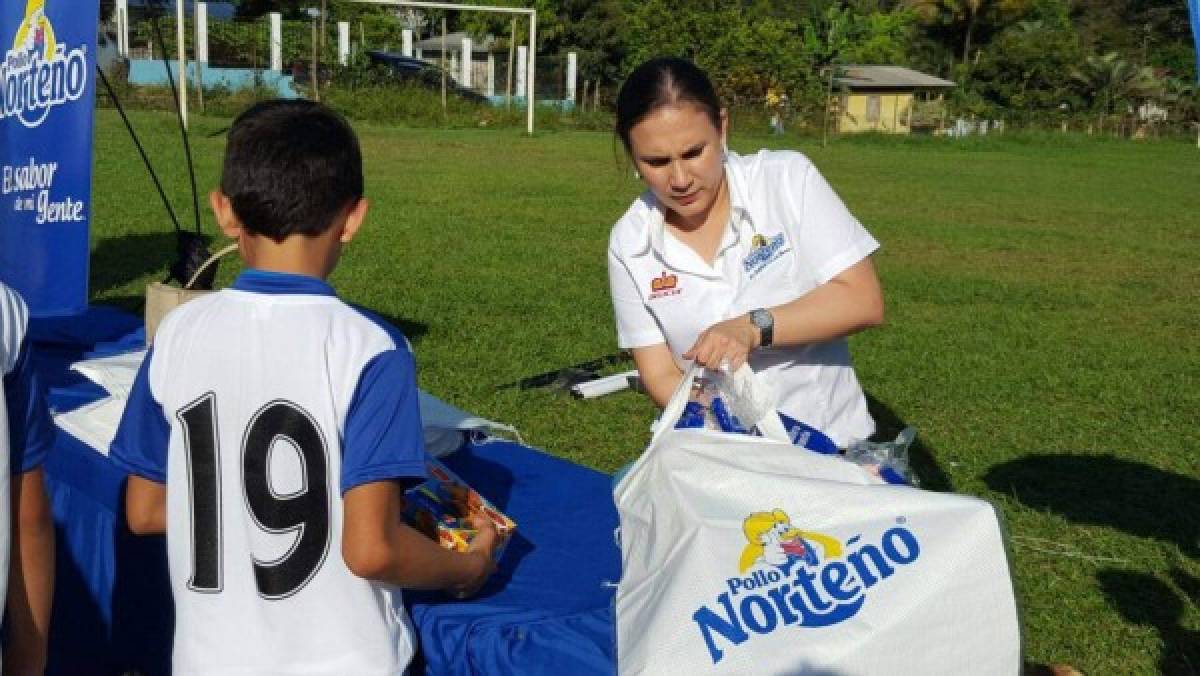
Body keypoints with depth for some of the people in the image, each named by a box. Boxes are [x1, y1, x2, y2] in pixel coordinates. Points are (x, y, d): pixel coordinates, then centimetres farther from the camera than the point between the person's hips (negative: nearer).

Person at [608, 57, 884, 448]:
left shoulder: (788, 178, -6)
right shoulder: (628, 243, -2)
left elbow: (863, 302, -6)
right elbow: (661, 376, -2)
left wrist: (754, 327, -20)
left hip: (827, 441, -1)